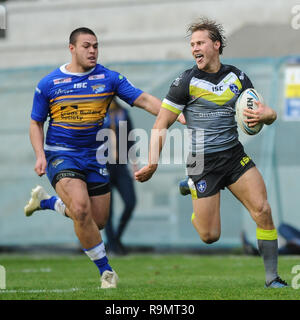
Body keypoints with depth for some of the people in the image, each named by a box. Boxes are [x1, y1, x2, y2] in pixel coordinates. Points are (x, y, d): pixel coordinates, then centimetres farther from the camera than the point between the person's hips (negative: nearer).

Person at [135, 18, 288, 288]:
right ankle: (196, 212, 32)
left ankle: (272, 277, -5)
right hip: (202, 162, -3)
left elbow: (269, 113, 9)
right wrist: (153, 163, -15)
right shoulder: (186, 82, -7)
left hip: (235, 154, 3)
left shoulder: (237, 77, 5)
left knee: (262, 210, -15)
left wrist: (264, 114, -16)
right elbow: (161, 125, -4)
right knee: (210, 236, -5)